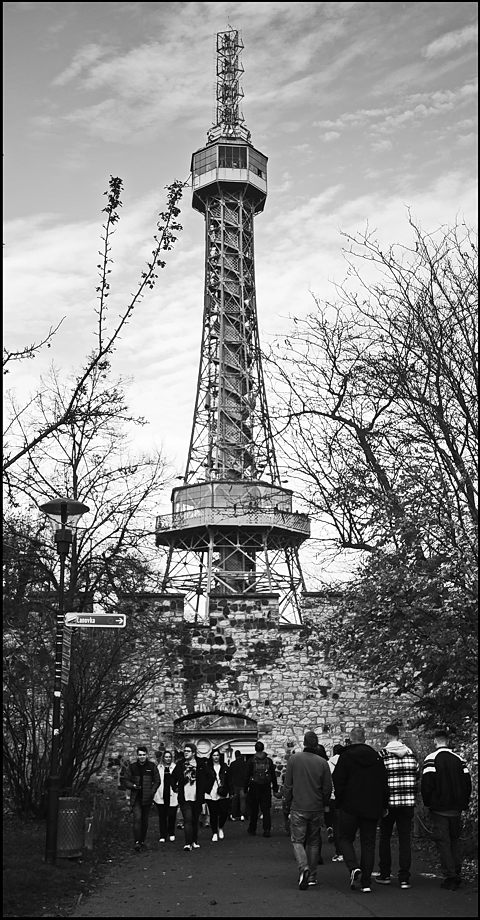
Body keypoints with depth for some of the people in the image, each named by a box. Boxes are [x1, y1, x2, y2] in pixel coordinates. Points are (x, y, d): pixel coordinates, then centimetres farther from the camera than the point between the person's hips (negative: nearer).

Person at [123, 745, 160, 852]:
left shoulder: (152, 767, 3)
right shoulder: (132, 767, 3)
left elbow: (157, 781, 6)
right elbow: (126, 780, 7)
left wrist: (152, 792, -7)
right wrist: (133, 786, -12)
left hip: (147, 798, 1)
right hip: (135, 797, -1)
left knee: (145, 819, 8)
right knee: (137, 818, -15)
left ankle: (142, 840, 22)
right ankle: (137, 841, -17)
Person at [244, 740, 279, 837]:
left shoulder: (251, 761, -5)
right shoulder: (269, 761, 2)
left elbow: (247, 776, -4)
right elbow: (273, 776, 5)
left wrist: (245, 790, 1)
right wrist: (275, 790, 11)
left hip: (254, 787, -1)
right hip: (266, 788, 1)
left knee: (254, 809, 11)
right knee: (266, 809, 5)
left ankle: (252, 829, 20)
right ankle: (267, 830, -4)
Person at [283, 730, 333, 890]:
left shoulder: (293, 759, -7)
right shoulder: (322, 762, -4)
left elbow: (287, 784, -3)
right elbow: (328, 788, 0)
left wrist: (288, 803, 10)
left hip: (298, 808, -2)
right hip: (316, 809, 2)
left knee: (298, 841, 5)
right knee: (313, 842, 15)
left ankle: (303, 868, -19)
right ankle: (312, 876, 20)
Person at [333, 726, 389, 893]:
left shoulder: (345, 756, -6)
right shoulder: (376, 757, 5)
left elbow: (339, 782, -7)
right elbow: (384, 784, 9)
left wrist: (339, 802, 4)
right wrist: (384, 805, 16)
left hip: (350, 806, -3)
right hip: (372, 808, 3)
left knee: (346, 838, 11)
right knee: (368, 844, 9)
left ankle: (354, 868, -13)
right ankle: (366, 882, 7)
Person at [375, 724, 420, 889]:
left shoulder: (383, 754, -8)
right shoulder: (410, 753, 2)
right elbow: (417, 776, 8)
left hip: (389, 801, -3)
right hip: (408, 802, 3)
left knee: (385, 838, 12)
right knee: (405, 839, 5)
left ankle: (385, 875, 16)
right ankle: (404, 878, 2)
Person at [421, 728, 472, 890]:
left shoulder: (431, 759, -10)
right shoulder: (459, 759, 4)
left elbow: (426, 784, -14)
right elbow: (467, 782, 6)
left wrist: (428, 803, 1)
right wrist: (463, 803, 14)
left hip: (439, 808, -5)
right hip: (456, 808, 5)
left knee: (443, 841, 1)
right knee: (455, 840, 16)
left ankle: (449, 877, -3)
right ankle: (457, 876, 17)